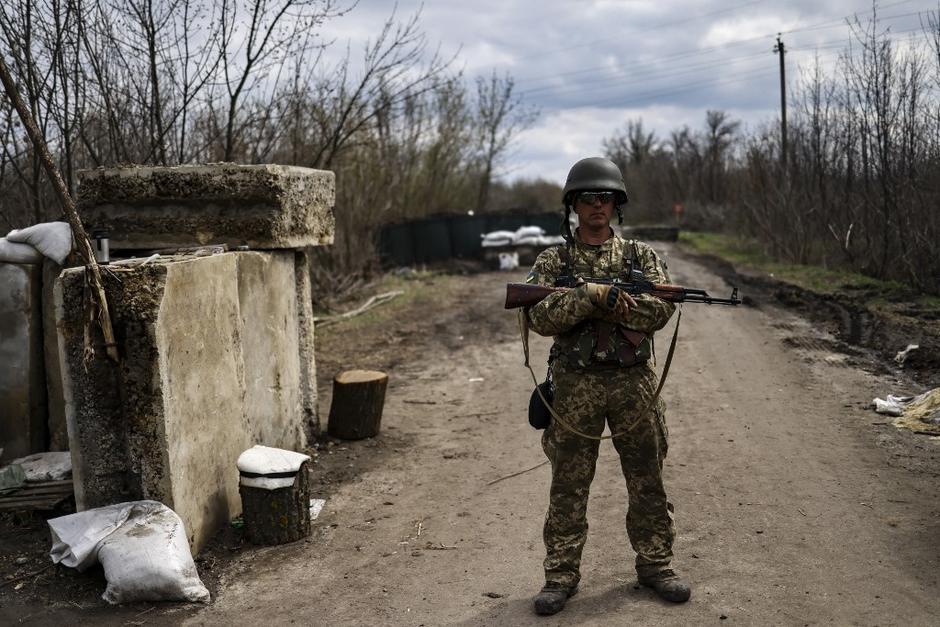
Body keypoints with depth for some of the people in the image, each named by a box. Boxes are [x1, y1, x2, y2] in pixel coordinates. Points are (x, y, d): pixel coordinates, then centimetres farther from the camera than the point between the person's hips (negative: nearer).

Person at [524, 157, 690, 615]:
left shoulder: (641, 256, 7)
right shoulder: (552, 261, 4)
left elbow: (661, 308, -7)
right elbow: (540, 317, -10)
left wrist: (607, 301, -16)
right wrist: (590, 295, -21)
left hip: (633, 382, 1)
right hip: (575, 384, -1)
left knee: (647, 482, 10)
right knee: (568, 487, 6)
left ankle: (655, 564, 26)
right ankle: (561, 574, 17)